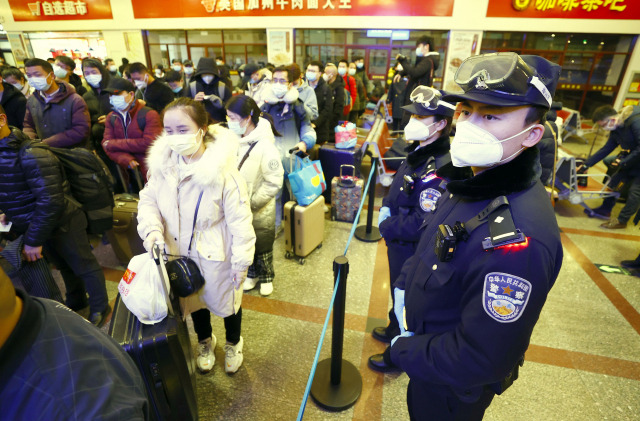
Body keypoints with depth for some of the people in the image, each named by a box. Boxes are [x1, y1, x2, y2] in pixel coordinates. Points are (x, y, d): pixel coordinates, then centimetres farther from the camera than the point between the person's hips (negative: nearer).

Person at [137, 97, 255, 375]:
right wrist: (152, 229, -17)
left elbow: (240, 220, -21)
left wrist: (241, 261, -18)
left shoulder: (223, 169, -26)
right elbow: (148, 199, 2)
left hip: (216, 254, -4)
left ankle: (233, 344, 51)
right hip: (179, 252, 5)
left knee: (225, 300, 19)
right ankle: (205, 341, 57)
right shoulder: (162, 163, -10)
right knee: (193, 300, 26)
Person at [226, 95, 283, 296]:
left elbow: (274, 182, -22)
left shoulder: (265, 146, -24)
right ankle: (252, 274, 48)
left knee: (263, 248, 16)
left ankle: (266, 277, 42)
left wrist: (252, 202, -20)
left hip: (260, 213, -5)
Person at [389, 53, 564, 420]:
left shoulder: (519, 238, -37)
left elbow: (479, 360, -32)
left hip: (451, 390, -7)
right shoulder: (473, 185, -8)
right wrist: (404, 286, -4)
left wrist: (404, 351, -18)